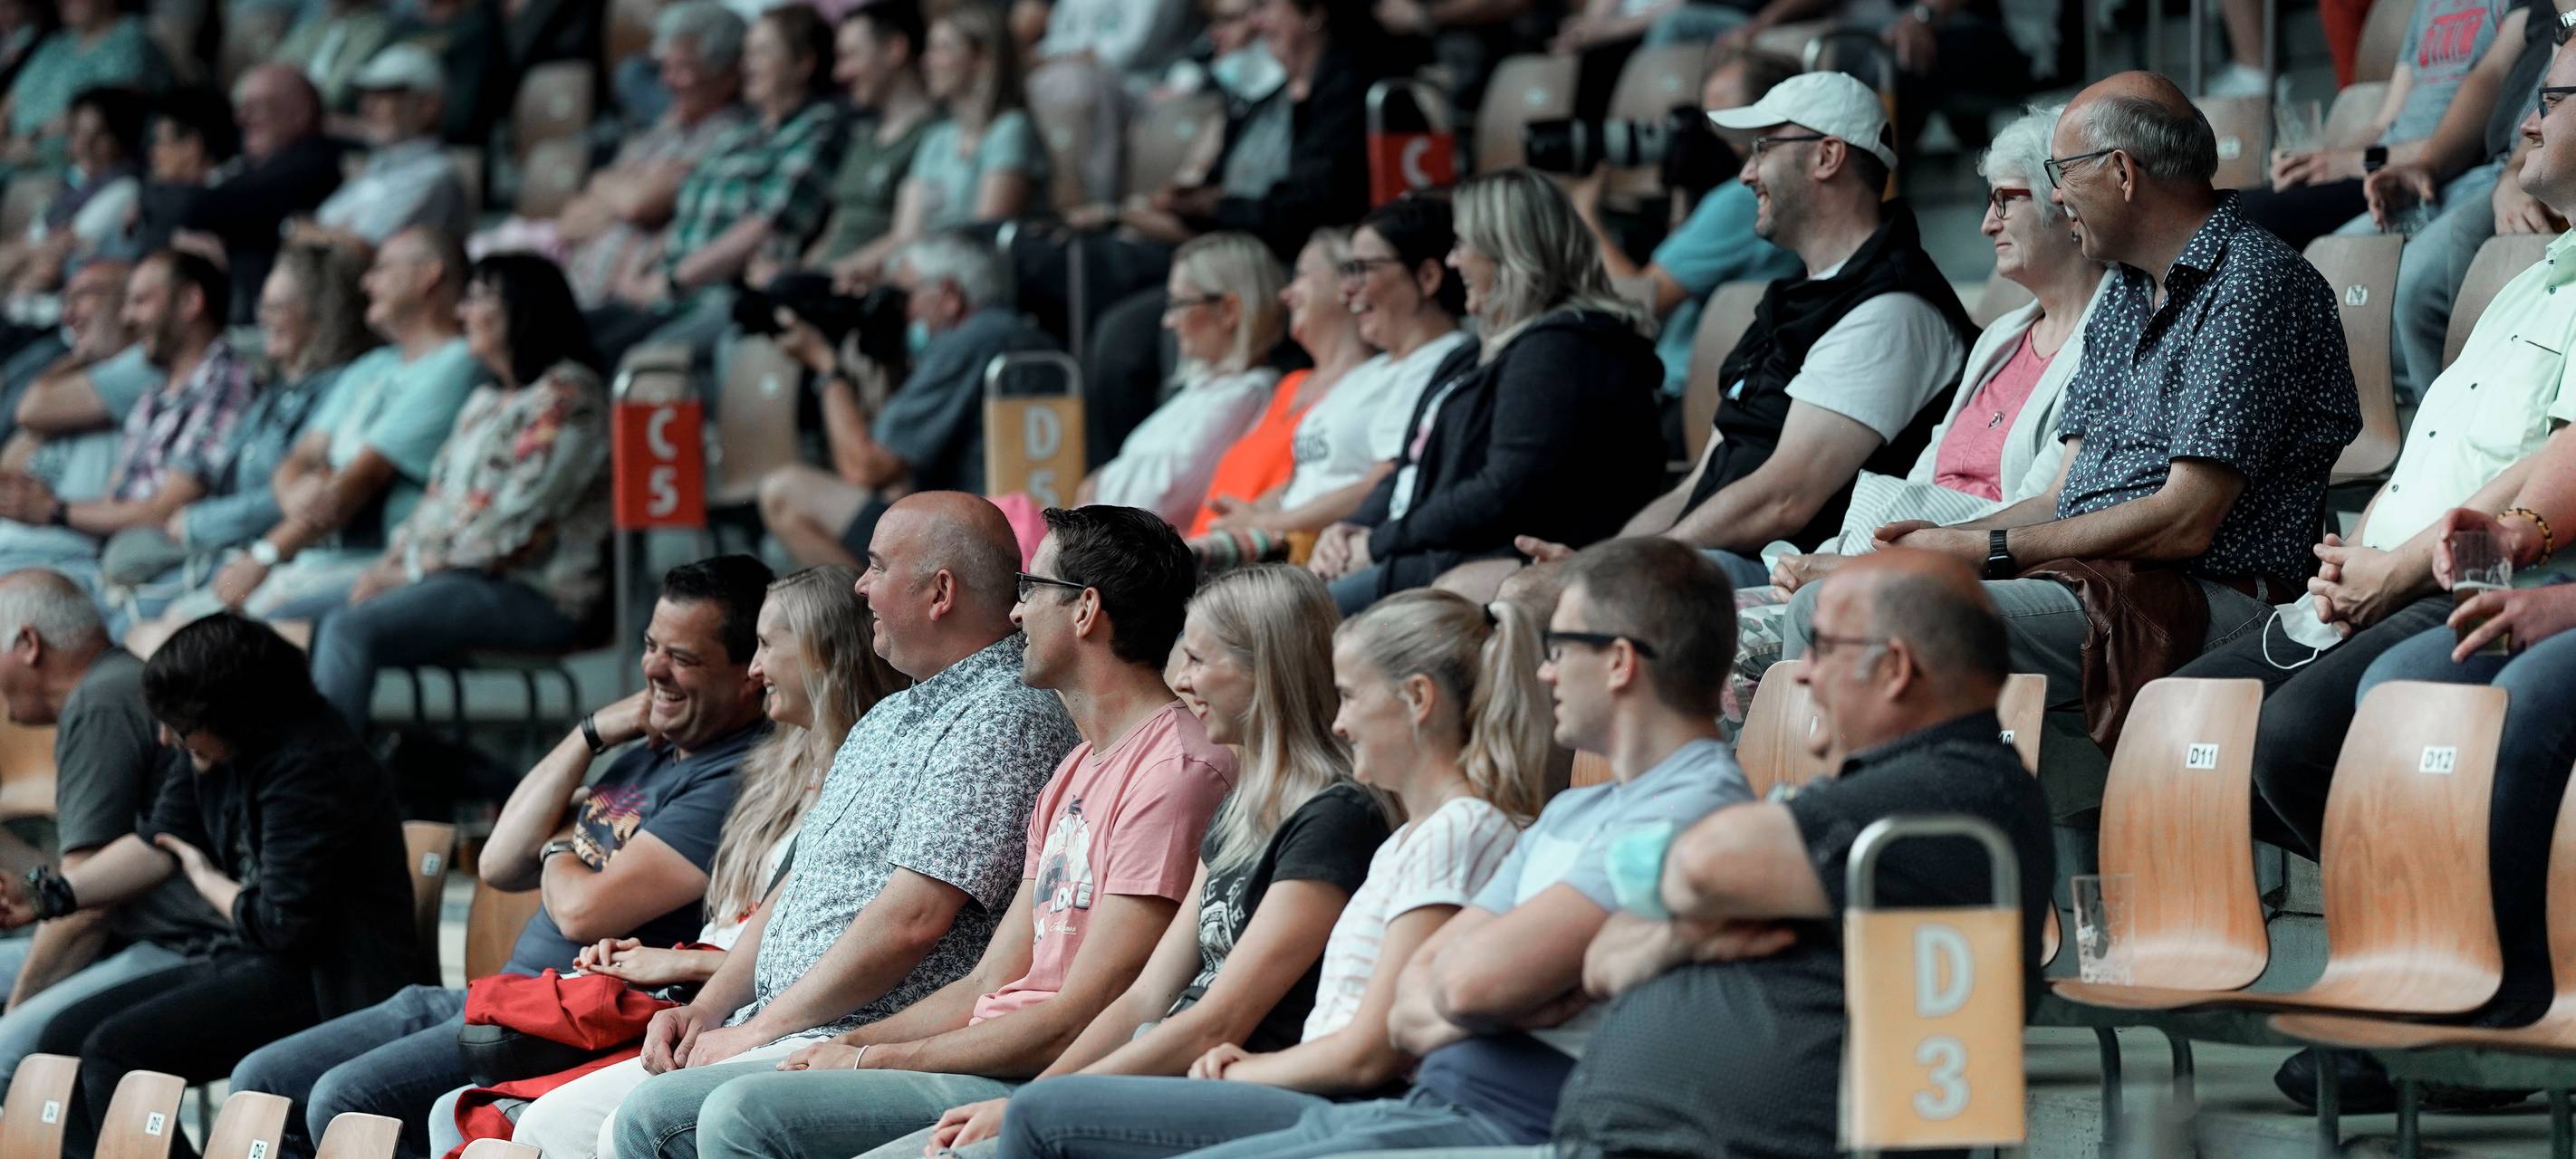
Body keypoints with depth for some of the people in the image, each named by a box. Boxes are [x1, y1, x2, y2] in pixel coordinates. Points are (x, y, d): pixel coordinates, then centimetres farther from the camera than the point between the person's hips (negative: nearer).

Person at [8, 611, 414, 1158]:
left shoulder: (311, 768, -22)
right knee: (64, 1040, 3)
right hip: (254, 962, 10)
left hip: (327, 986, -10)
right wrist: (45, 896, 6)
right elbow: (157, 844, 16)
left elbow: (281, 924, -22)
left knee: (114, 1051, -22)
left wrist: (205, 878, -3)